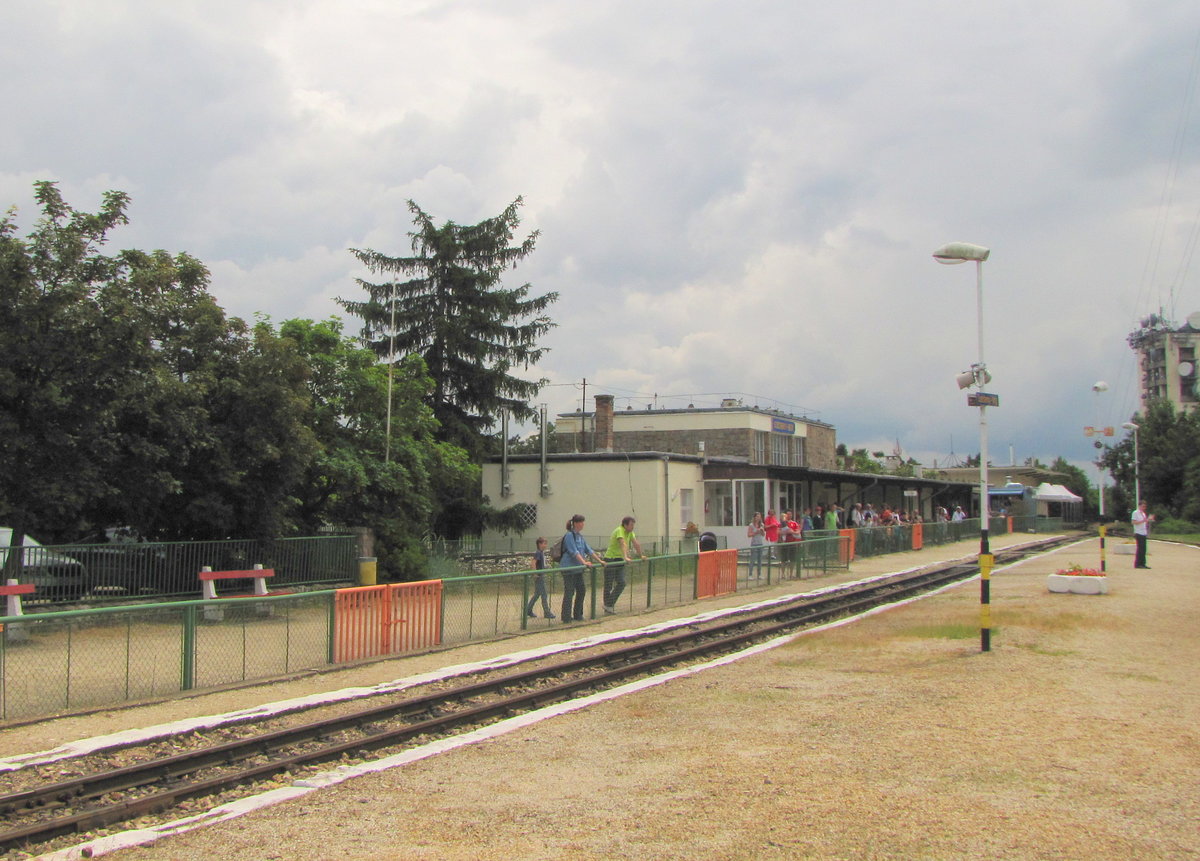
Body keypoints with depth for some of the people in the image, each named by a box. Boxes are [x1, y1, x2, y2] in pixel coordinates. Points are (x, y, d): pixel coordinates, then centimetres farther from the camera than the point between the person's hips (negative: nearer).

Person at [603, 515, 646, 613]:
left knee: (621, 583, -3)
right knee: (608, 585, 0)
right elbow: (623, 544, -34)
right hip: (610, 559, -8)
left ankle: (609, 605, 5)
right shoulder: (619, 531, -20)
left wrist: (641, 555, 19)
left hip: (619, 560, 8)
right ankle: (607, 606, 11)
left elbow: (636, 544, 15)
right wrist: (625, 557, -45)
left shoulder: (630, 532, 6)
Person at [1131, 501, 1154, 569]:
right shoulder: (1135, 513, -6)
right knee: (1140, 548, -8)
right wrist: (1143, 521, -23)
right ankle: (1137, 564, -5)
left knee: (1143, 549, 6)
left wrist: (1149, 519, 8)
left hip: (1144, 533, 8)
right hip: (1138, 533, -8)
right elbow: (1134, 522, -15)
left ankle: (1142, 563, 8)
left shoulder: (1143, 514, 19)